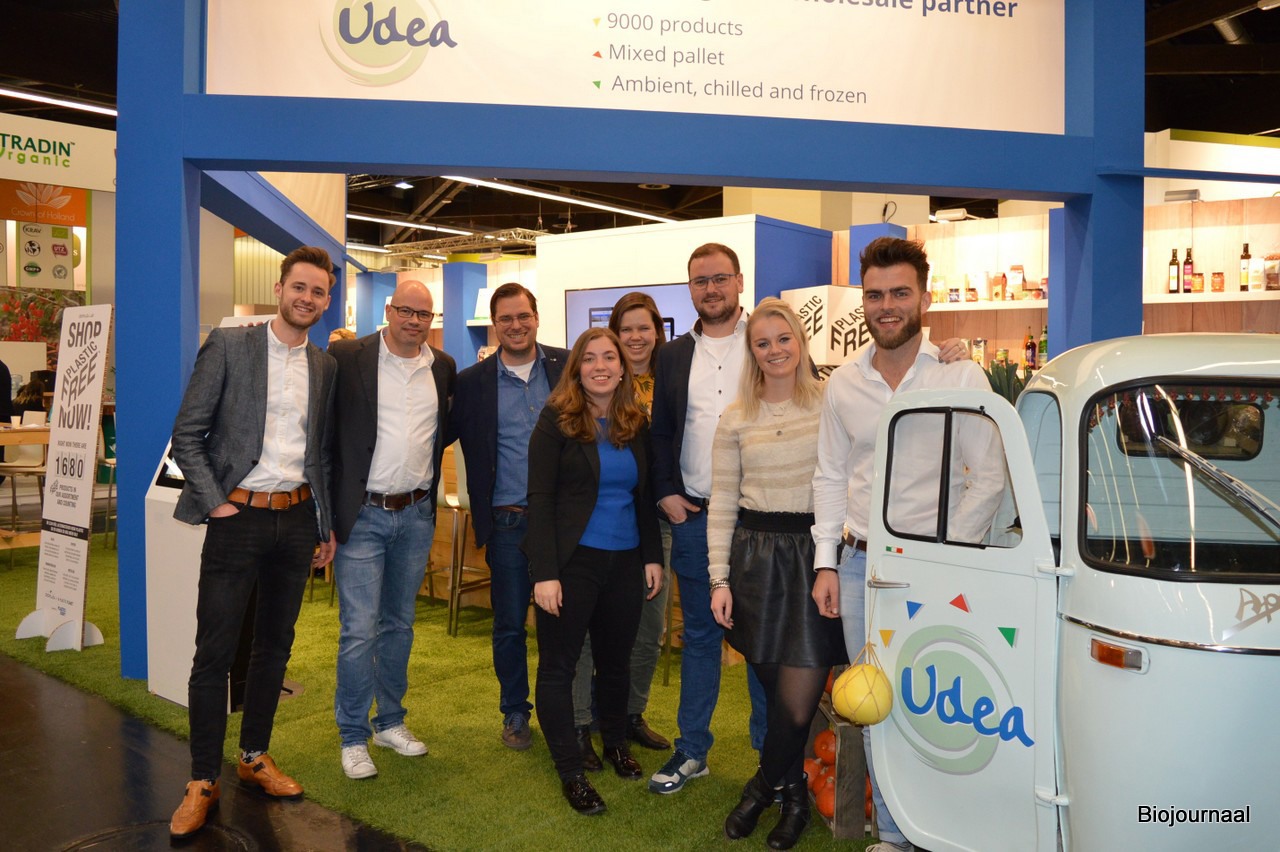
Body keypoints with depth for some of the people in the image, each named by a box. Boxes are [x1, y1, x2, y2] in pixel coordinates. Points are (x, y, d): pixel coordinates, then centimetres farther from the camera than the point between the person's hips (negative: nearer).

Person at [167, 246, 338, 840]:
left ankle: (254, 757, 30)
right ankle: (203, 781, 15)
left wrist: (326, 524, 12)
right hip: (239, 516, -4)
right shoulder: (228, 346, -3)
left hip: (297, 518, 4)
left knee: (275, 645, 14)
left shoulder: (324, 366, 9)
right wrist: (213, 501, -11)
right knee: (213, 651, 0)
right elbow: (187, 434, -4)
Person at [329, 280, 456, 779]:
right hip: (362, 514, -4)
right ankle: (353, 738, 14)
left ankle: (390, 722, 32)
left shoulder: (443, 368, 6)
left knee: (399, 625, 16)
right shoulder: (348, 357, -7)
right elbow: (324, 427, -7)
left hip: (416, 515, 5)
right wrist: (326, 514, -10)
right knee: (359, 631, -2)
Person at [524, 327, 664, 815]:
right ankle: (570, 771, 16)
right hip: (571, 560, -4)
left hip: (625, 561, 5)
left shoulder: (637, 425, 7)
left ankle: (615, 742, 38)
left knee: (616, 659, 16)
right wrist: (544, 573, -16)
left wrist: (652, 556, 8)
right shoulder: (556, 420, -7)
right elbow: (540, 498, -10)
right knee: (558, 664, 3)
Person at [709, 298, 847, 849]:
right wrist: (719, 577, 1)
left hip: (817, 552, -2)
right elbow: (722, 503, 6)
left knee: (799, 696, -4)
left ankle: (764, 787, 23)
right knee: (773, 686, 10)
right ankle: (793, 795, 32)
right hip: (756, 554, 2)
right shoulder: (735, 419, 6)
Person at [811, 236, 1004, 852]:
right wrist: (826, 564, 5)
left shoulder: (962, 376, -5)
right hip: (861, 566, 4)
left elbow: (989, 478, -5)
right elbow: (830, 477, 10)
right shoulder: (843, 382, 6)